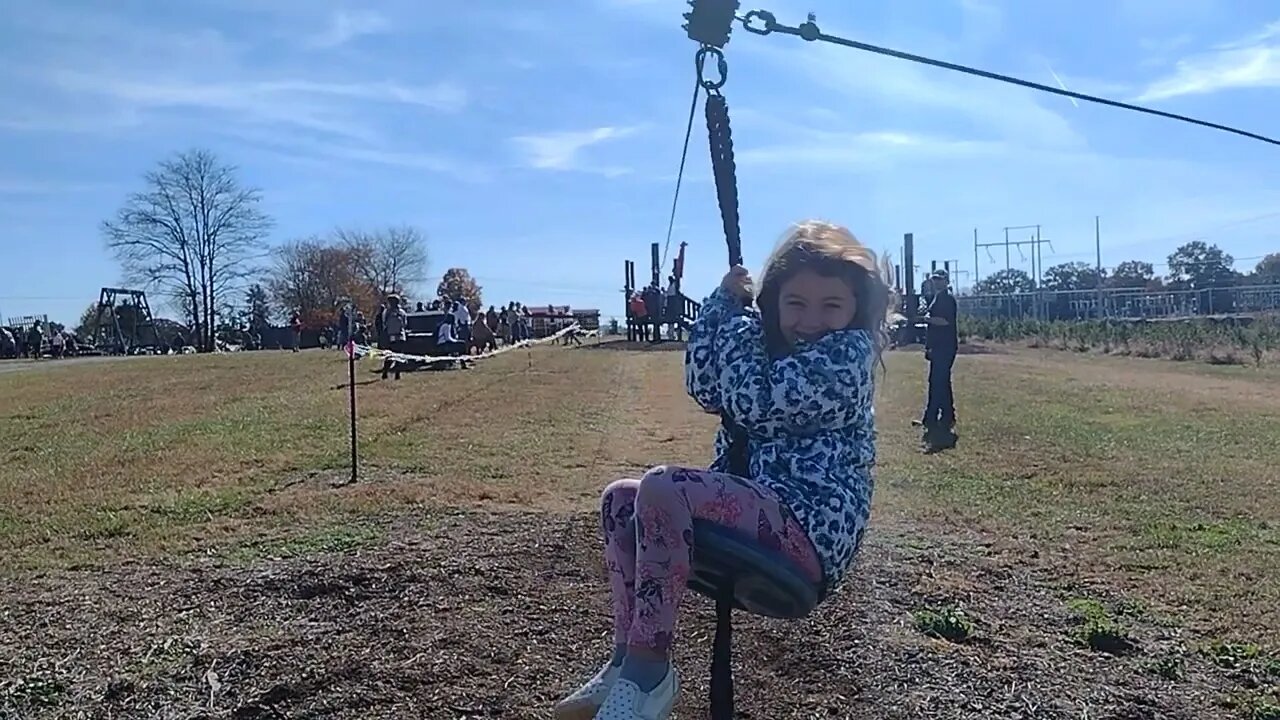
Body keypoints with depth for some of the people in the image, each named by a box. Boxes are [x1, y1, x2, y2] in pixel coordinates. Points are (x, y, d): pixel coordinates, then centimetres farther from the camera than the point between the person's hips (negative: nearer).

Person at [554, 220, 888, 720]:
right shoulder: (770, 340, 16)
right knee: (620, 499, 7)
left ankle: (649, 676, -20)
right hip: (758, 505, 10)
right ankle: (627, 659, 1)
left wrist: (737, 322, -6)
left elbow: (753, 403, -20)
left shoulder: (849, 351, -10)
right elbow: (705, 389, 5)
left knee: (662, 490, -29)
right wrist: (725, 302, -1)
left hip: (813, 525, -10)